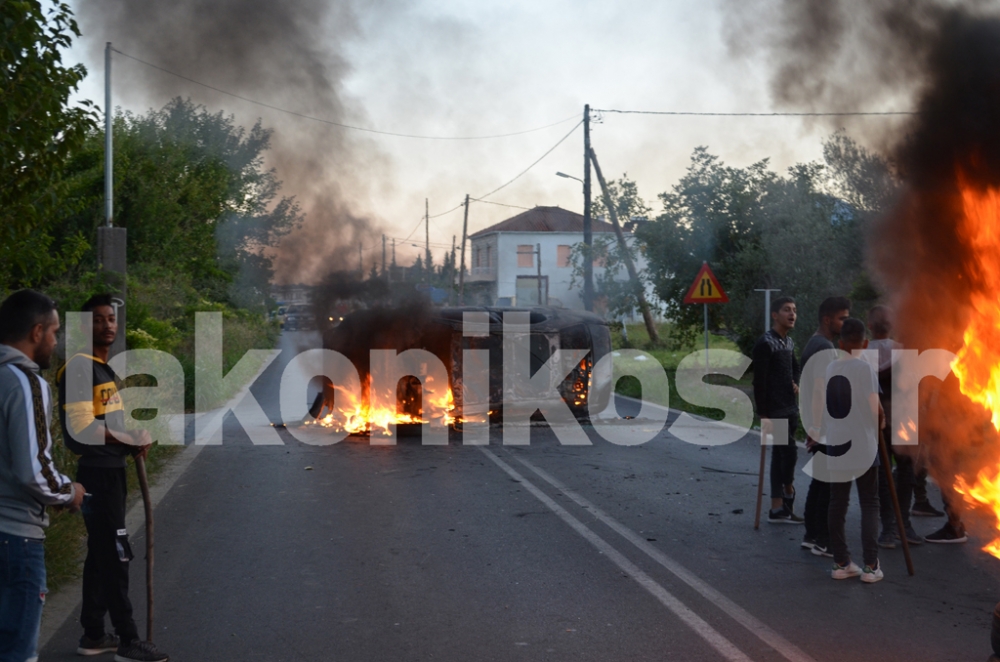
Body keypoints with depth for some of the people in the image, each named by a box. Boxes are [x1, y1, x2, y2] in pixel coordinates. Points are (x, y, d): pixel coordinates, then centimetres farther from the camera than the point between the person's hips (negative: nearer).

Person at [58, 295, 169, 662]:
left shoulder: (105, 368, 16)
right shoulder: (80, 367, -15)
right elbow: (81, 427, -23)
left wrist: (134, 439, 3)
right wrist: (131, 440, -14)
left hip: (111, 470, 10)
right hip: (97, 473, -10)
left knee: (101, 553, 14)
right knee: (115, 555, -5)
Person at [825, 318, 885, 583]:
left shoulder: (829, 369, 5)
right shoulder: (864, 366, -10)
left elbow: (823, 409, 8)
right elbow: (876, 409, -9)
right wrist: (881, 423, 10)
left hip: (836, 443, 4)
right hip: (863, 443, -4)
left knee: (837, 503, 9)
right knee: (869, 504, 3)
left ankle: (841, 563, 12)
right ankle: (871, 565, -1)